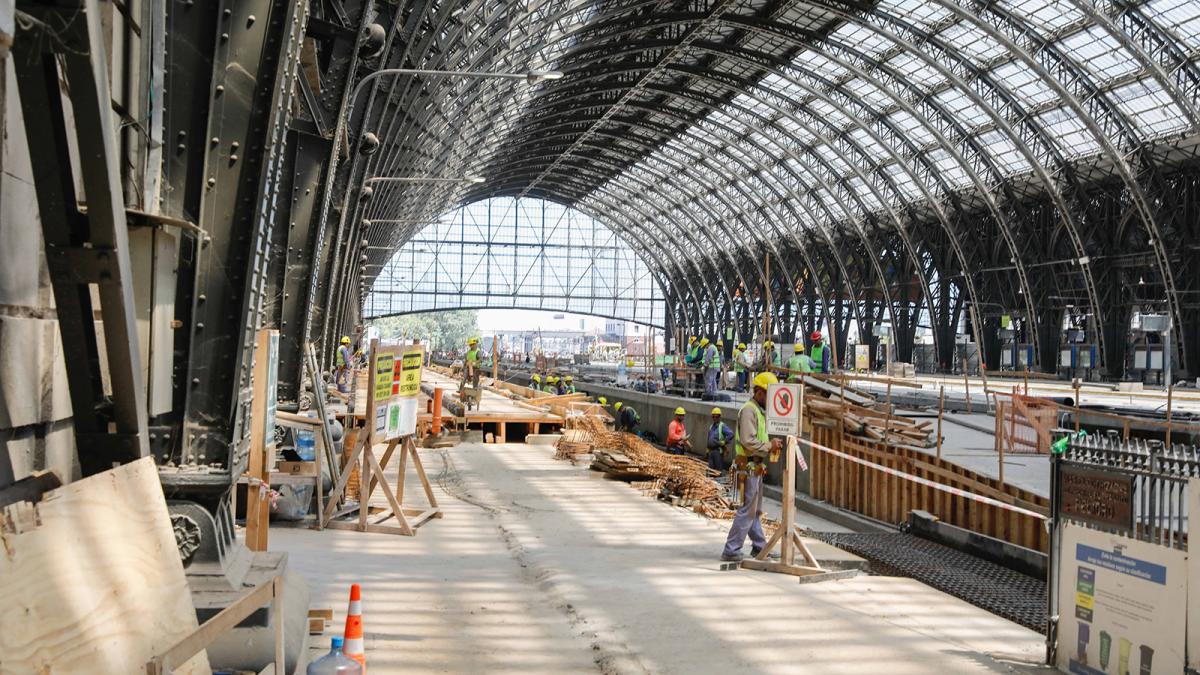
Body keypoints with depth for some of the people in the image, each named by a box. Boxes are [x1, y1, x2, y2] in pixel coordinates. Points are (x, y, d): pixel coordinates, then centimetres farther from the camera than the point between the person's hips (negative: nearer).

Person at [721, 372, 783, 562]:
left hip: (756, 468, 11)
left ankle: (759, 546, 28)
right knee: (747, 510, -8)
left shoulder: (760, 411, 17)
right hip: (748, 467, -11)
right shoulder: (749, 410, -16)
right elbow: (748, 442, -24)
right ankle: (731, 550, -4)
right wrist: (769, 446, -15)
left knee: (755, 510, 18)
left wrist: (772, 443, 5)